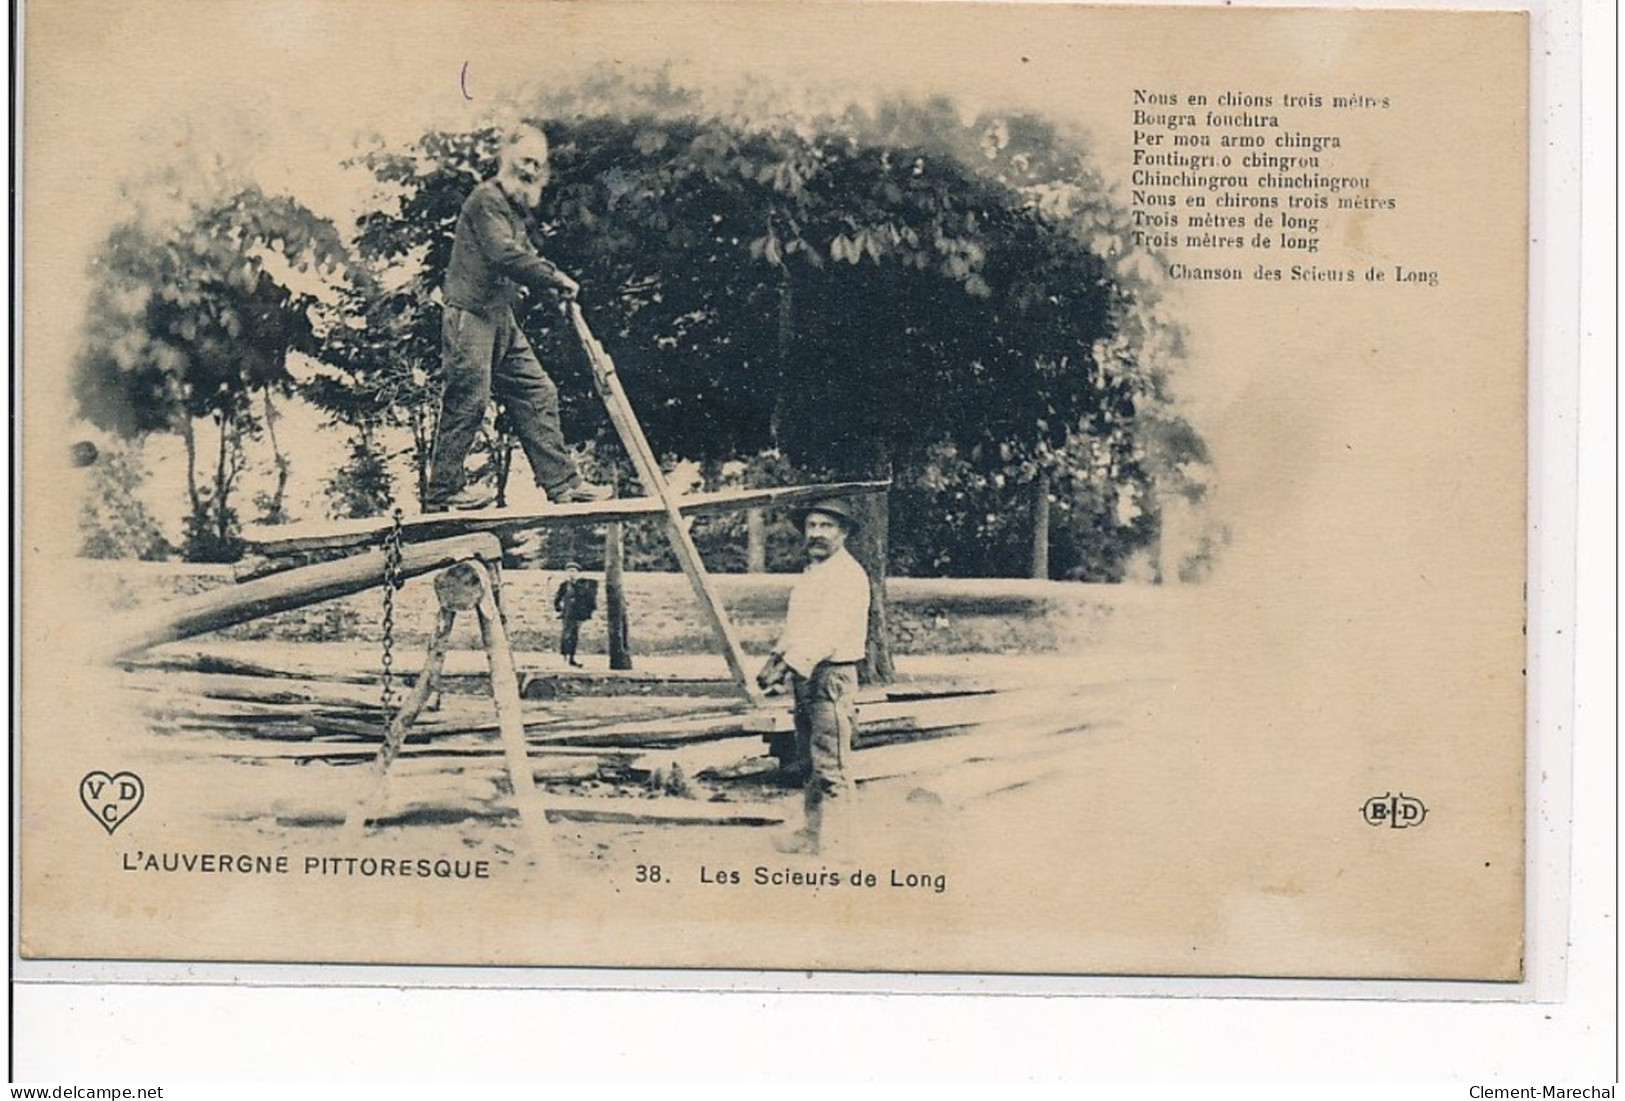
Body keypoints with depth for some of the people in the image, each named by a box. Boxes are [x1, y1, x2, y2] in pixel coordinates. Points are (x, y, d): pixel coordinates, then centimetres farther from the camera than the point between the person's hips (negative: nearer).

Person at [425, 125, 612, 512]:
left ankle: (562, 483, 9)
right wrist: (557, 279, -17)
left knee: (536, 394, 7)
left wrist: (553, 282, 0)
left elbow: (525, 256, 20)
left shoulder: (517, 209, 20)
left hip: (501, 318, 10)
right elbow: (505, 255, -23)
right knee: (469, 399, -6)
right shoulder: (487, 198, -11)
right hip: (469, 313, -10)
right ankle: (444, 489, 3)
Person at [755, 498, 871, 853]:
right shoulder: (810, 573, 19)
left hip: (832, 677, -10)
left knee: (829, 765, -9)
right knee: (808, 764, 14)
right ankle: (811, 831, 22)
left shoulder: (847, 575, -13)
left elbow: (827, 631, -24)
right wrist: (776, 659, 8)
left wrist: (790, 664, -30)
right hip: (805, 677, 10)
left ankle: (831, 840, -7)